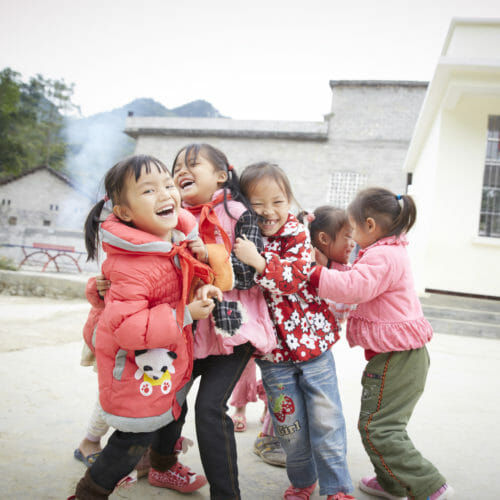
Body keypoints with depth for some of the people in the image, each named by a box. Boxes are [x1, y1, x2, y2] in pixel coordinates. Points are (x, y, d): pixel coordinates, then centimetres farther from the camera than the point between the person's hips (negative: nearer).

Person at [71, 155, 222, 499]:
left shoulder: (175, 233, -9)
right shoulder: (133, 266, -34)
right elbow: (125, 327, -35)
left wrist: (203, 288, -6)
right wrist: (186, 315, -30)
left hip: (168, 356, 9)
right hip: (137, 364, -9)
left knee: (172, 411, 29)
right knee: (137, 436, 5)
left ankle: (163, 468, 59)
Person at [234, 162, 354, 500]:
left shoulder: (297, 235, -9)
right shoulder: (241, 240, -2)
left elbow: (296, 277, -24)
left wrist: (259, 262, -37)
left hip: (312, 342, -2)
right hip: (273, 351, 2)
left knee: (326, 421, 6)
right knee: (290, 425, 14)